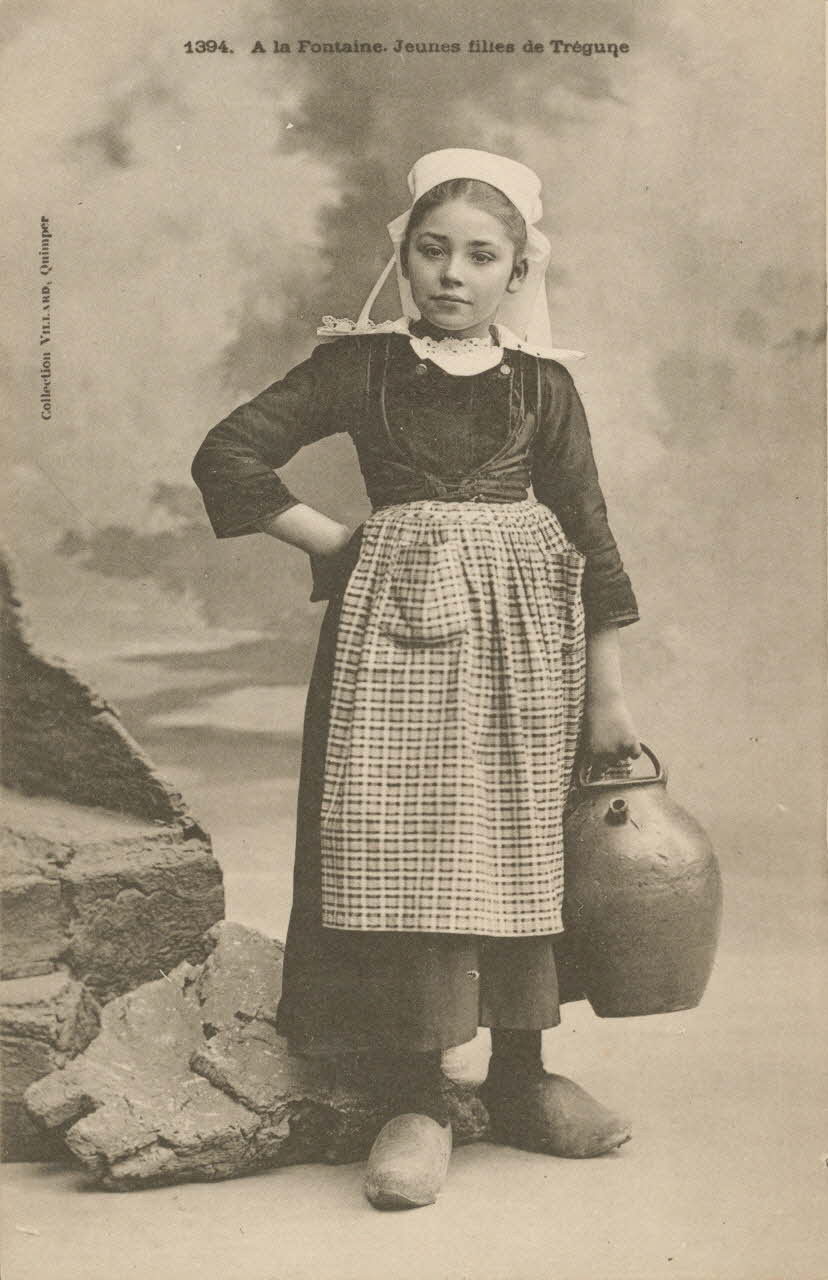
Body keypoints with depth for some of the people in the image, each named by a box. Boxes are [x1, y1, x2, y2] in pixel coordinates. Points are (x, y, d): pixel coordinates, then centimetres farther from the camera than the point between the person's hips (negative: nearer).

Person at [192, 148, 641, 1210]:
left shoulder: (542, 386, 7)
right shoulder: (362, 366, 3)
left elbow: (589, 535, 6)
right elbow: (227, 456, 1)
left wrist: (607, 692, 3)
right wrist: (336, 544, -2)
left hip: (528, 628, 2)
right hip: (399, 622, -2)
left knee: (520, 846, 7)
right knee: (402, 846, -8)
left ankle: (521, 1078, 21)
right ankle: (414, 1102, 1)